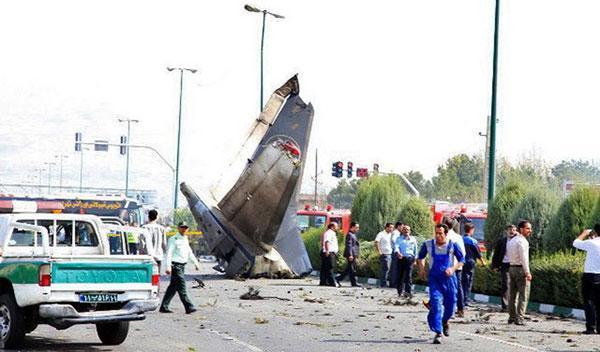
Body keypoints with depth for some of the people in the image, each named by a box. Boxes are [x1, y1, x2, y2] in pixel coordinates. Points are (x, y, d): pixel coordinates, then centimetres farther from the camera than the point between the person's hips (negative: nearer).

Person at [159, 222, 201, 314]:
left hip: (182, 265, 9)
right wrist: (168, 267, -22)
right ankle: (189, 307, -15)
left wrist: (196, 262, 24)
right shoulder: (173, 239, -8)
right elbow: (169, 254, -14)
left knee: (173, 287, 11)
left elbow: (189, 253, 29)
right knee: (182, 287, -11)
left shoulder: (185, 239, 18)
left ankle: (164, 307, 16)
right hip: (176, 265, -9)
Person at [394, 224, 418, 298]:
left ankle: (408, 292, -16)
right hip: (401, 258, 0)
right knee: (400, 276, 3)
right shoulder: (399, 239, 10)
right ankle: (399, 291, 14)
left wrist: (415, 258, 21)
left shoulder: (413, 239, 15)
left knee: (408, 276, -12)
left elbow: (415, 250, 22)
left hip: (409, 258, 0)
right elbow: (396, 246, -7)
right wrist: (397, 253, -27)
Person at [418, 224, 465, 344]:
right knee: (436, 304, -14)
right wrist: (421, 268, 3)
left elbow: (461, 260, 1)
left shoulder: (453, 245, -7)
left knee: (450, 304, 8)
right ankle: (438, 333, -13)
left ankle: (445, 321, 43)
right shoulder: (428, 244, -3)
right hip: (434, 278, 0)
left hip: (449, 278, 1)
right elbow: (421, 257, 16)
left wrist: (453, 269, -14)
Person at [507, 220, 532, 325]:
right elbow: (524, 258, -19)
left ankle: (511, 317, 16)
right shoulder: (522, 241, -13)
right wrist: (527, 272, -21)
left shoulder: (511, 241, 16)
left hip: (511, 268, 9)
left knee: (512, 294, 13)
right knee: (523, 295, -6)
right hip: (521, 269, -9)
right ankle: (519, 318, -12)